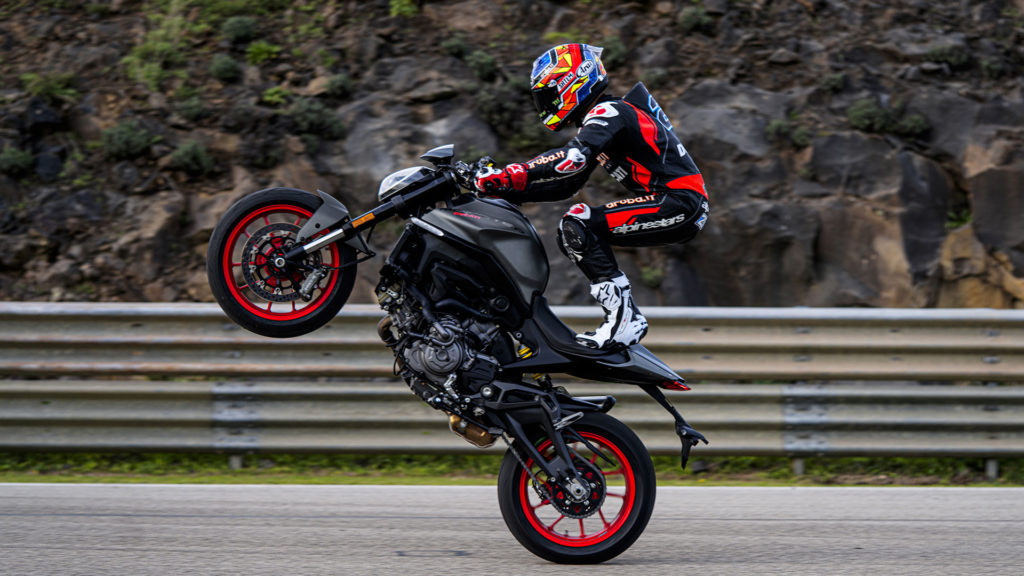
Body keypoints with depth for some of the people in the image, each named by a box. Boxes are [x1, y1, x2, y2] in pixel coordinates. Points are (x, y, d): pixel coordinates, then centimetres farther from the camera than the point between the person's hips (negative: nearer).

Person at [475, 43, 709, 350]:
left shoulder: (609, 112, -11)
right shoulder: (600, 118, 20)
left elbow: (573, 159, -28)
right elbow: (567, 184, 21)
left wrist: (508, 176, -26)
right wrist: (508, 190, 11)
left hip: (681, 203, -10)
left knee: (575, 226, -18)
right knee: (577, 233, 16)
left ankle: (623, 317, -23)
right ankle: (624, 319, 10)